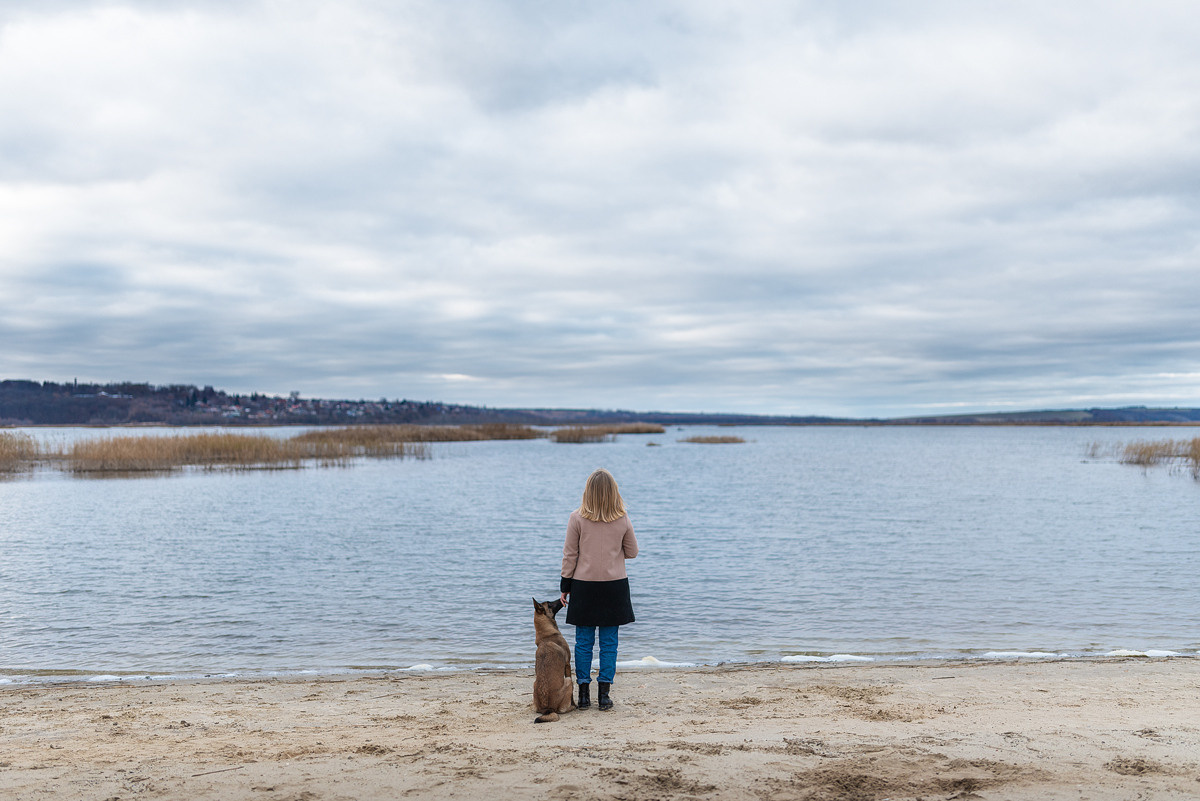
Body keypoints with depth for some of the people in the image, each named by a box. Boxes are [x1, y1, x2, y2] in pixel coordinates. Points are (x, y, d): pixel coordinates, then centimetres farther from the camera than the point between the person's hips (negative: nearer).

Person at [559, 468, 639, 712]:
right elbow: (632, 552, 7)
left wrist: (565, 586, 4)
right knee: (609, 641, 6)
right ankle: (604, 695, 7)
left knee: (584, 641, 8)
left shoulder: (577, 518, -7)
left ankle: (584, 694, 10)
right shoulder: (623, 520, -3)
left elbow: (570, 555, -4)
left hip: (584, 585, -1)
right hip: (614, 585, 1)